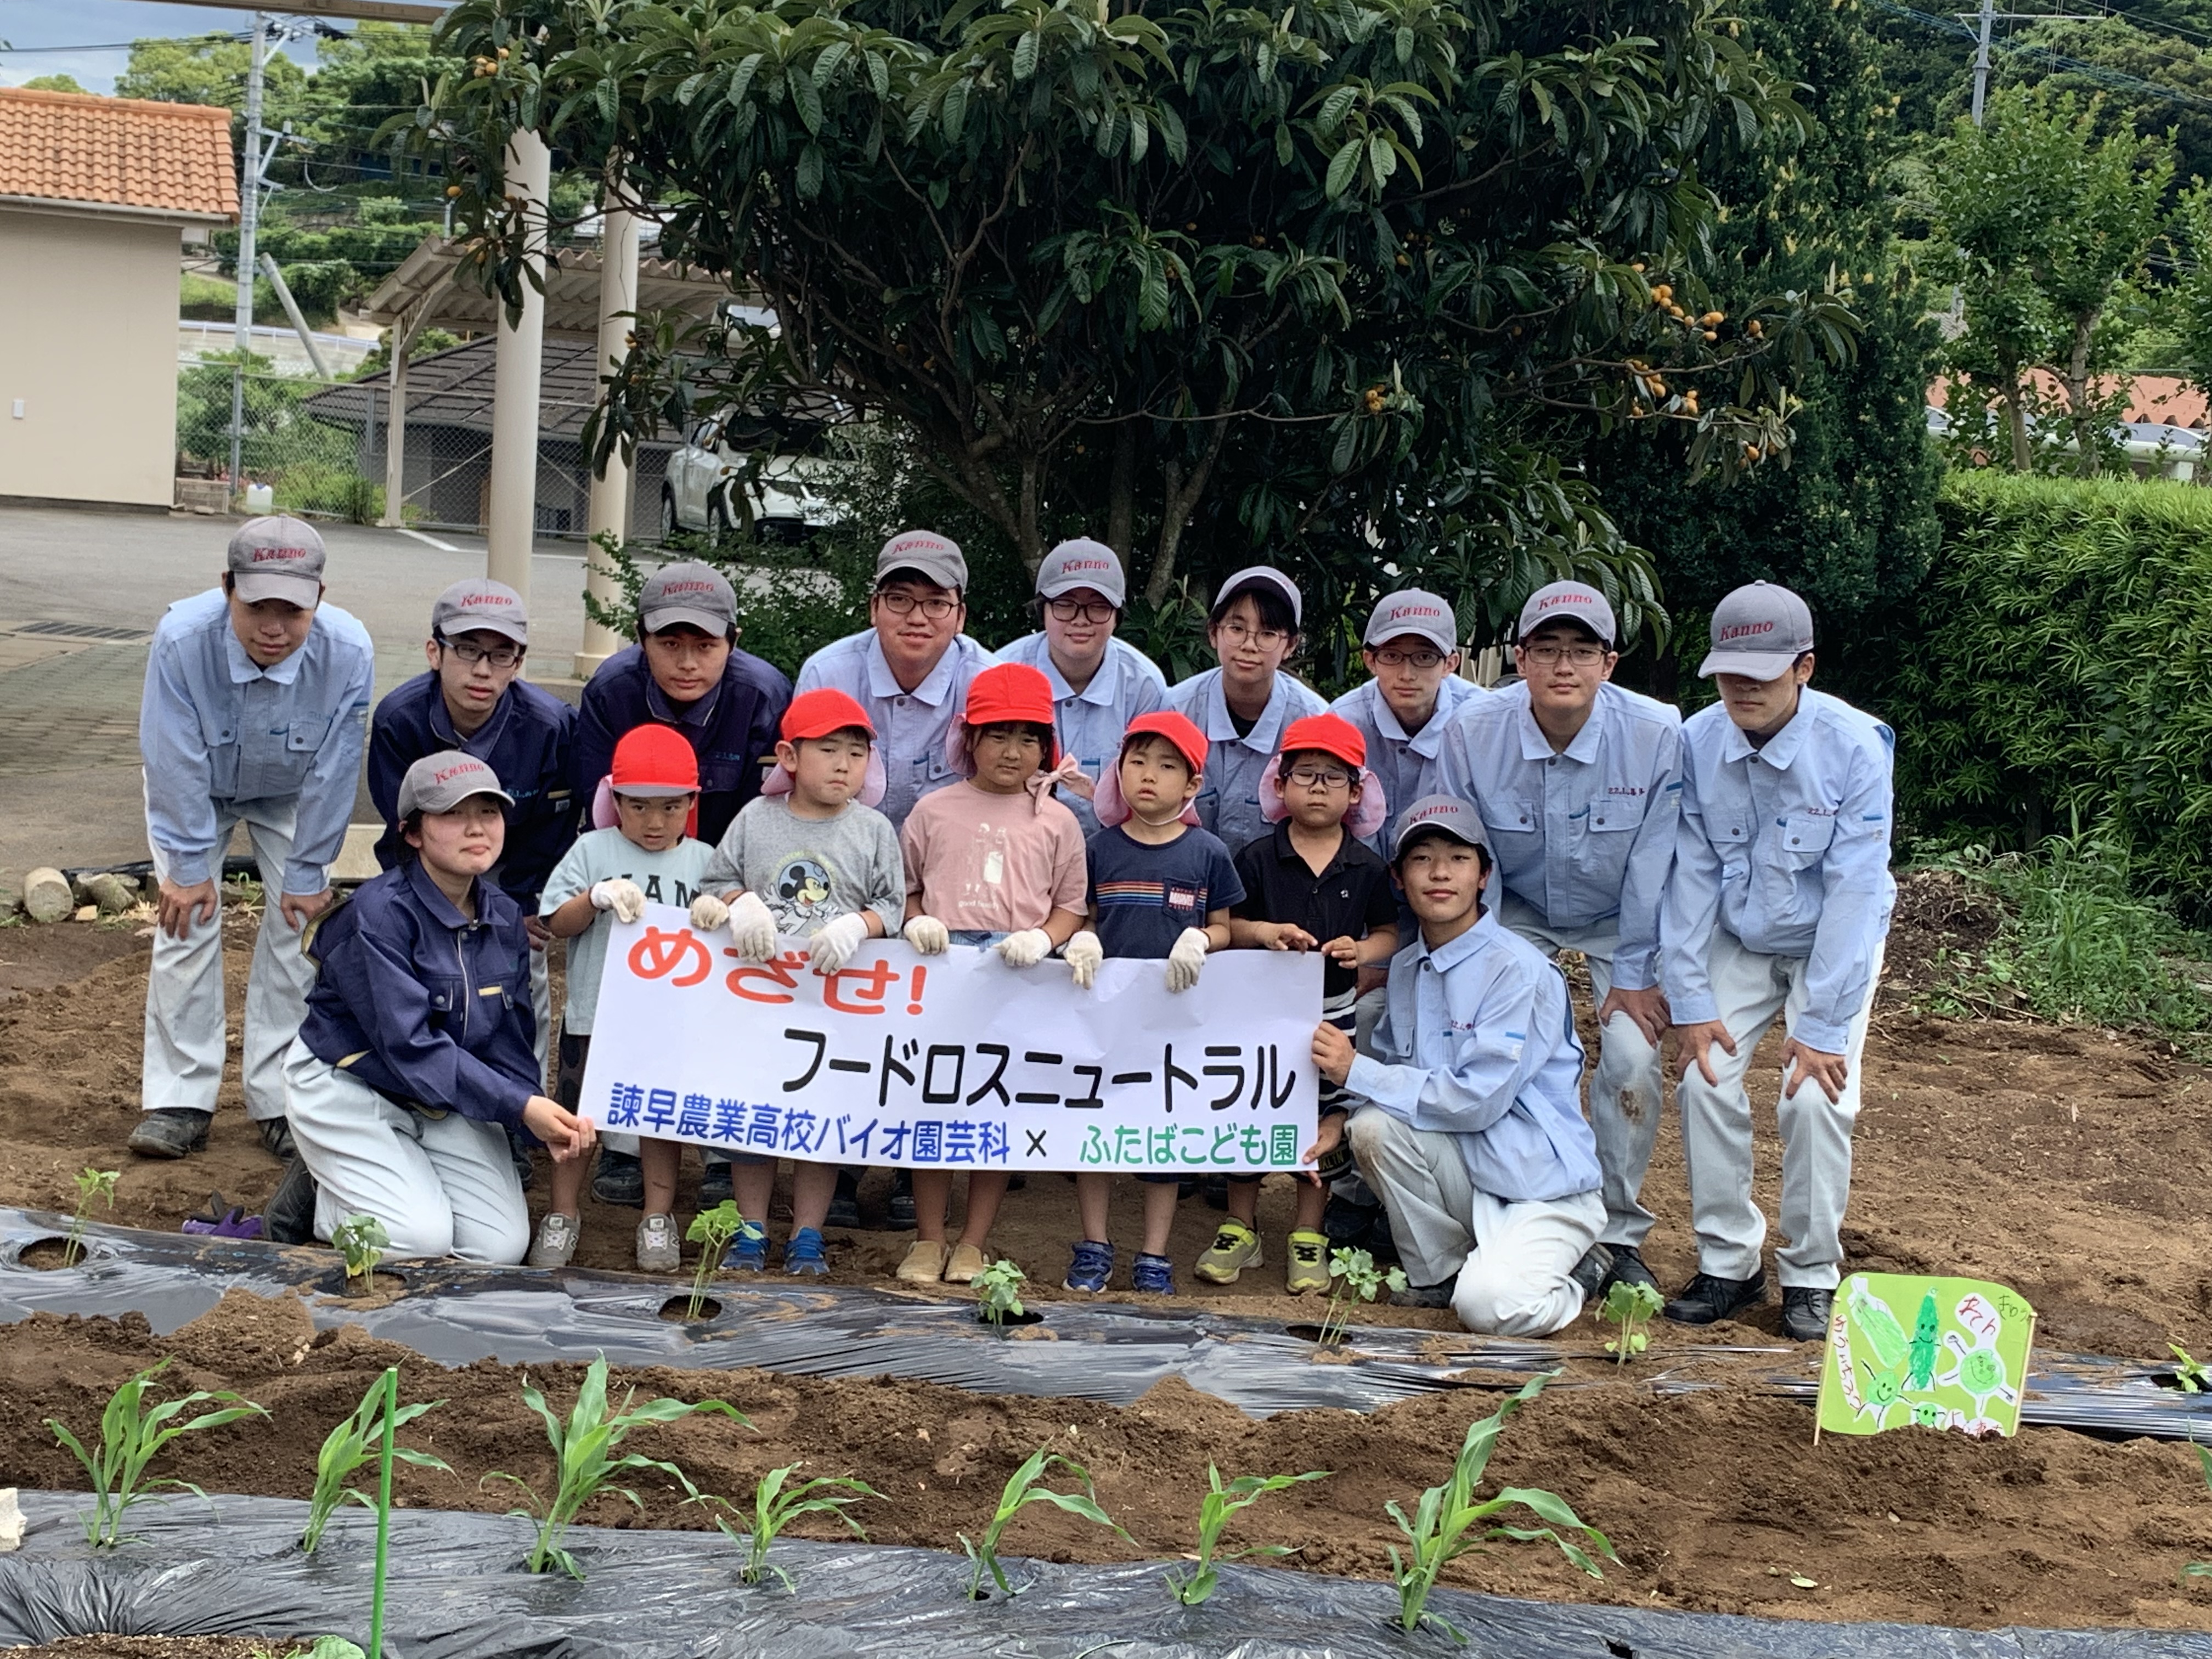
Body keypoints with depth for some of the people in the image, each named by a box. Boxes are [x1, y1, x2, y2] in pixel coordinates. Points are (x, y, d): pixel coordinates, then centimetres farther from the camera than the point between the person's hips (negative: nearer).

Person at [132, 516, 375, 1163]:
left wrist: (306, 875, -15)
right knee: (188, 920, -8)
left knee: (297, 924, -6)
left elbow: (332, 774, -23)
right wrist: (189, 865, -19)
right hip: (196, 789, -1)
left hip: (291, 794, 1)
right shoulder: (182, 637, -38)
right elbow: (176, 763, -26)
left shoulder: (349, 652, -36)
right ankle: (179, 1098, 0)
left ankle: (279, 1098, 3)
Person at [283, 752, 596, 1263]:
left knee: (502, 1247, -9)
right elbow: (409, 1045, -29)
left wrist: (548, 1125, -18)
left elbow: (508, 1042, 1)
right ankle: (320, 1196, 8)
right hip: (350, 1088, -6)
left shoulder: (504, 918, -1)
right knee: (420, 1241, -22)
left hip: (446, 1100, 6)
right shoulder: (379, 914, -23)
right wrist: (520, 1106, -33)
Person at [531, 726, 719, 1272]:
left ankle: (658, 1217, 21)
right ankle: (563, 1214, 23)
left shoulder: (703, 861, 5)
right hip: (594, 1011, 0)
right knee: (575, 1109, 9)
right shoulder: (594, 849, 1)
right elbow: (556, 924, -3)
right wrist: (597, 897, -19)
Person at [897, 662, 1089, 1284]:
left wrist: (1042, 939, -8)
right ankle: (928, 1239, 13)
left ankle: (973, 1245, 12)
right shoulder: (934, 810, 9)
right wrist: (916, 923, -6)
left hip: (1018, 976, 0)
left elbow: (1071, 905, 10)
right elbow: (905, 888, 14)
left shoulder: (1055, 821, 9)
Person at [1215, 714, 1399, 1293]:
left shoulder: (1368, 868, -1)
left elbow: (1388, 933, 6)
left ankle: (1308, 1235, 20)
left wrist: (1362, 951, -14)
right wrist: (1263, 932, -22)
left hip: (1332, 1015, 1)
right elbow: (1225, 926, -3)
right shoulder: (1257, 858, -4)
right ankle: (1239, 1228, 20)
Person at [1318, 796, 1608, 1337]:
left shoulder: (1519, 969, -16)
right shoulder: (1406, 969, 7)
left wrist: (1355, 1071, -18)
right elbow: (1396, 1074, 11)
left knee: (1491, 1306, -30)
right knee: (1374, 1126, -22)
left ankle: (1569, 1273, 5)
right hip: (1464, 1170, 6)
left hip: (1544, 1185, -6)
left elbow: (1477, 1099, -23)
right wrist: (1337, 1120, -11)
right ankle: (1438, 1272, 0)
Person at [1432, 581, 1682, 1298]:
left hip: (1619, 919, -1)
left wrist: (1634, 974, -13)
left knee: (1633, 1057, -17)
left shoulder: (1657, 735, -27)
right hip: (1514, 913, 1)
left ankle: (1617, 1232, 2)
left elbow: (1654, 867, -17)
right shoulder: (1472, 733, -22)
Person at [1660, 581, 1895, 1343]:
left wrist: (1822, 1027, -25)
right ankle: (1728, 1264, 4)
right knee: (1704, 1079, -11)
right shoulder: (1696, 742, -16)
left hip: (1832, 941, -3)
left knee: (1816, 1095, -16)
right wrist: (1691, 1003, -14)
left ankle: (1811, 1277, 2)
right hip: (1736, 939, 3)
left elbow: (1853, 889, -25)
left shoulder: (1854, 746, -26)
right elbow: (1689, 874, -11)